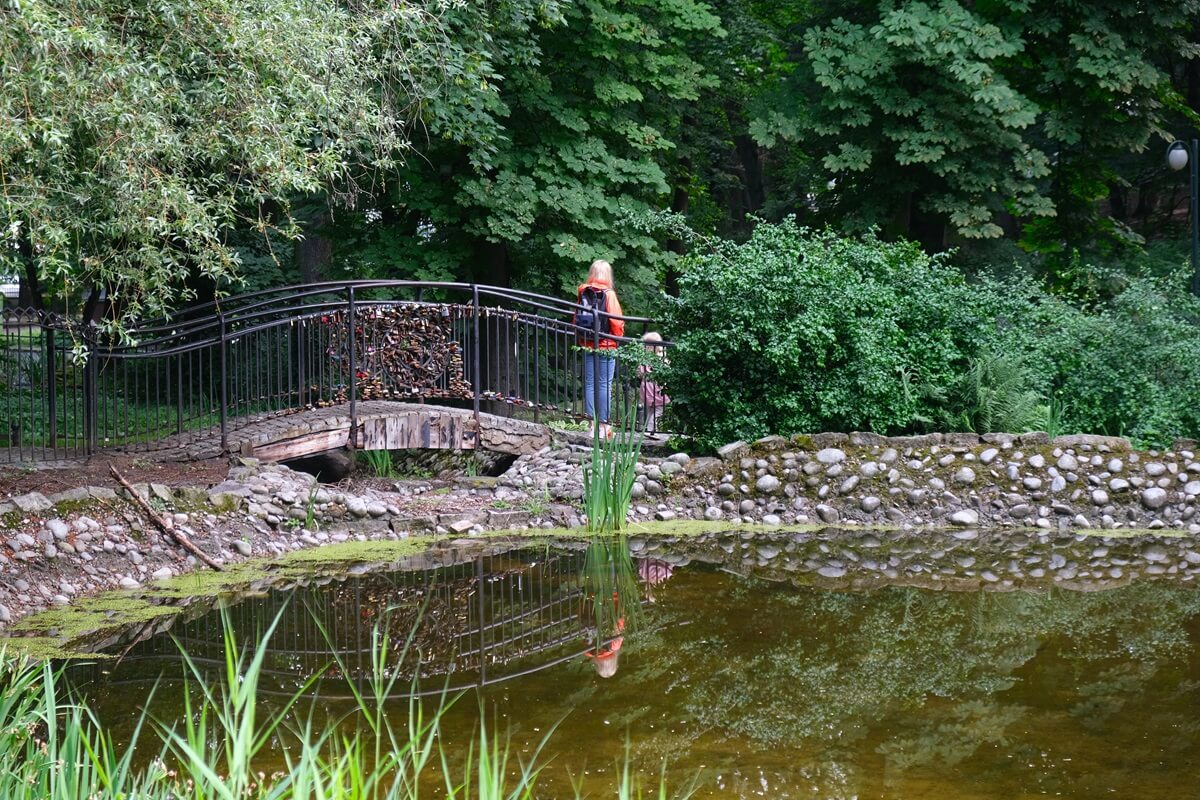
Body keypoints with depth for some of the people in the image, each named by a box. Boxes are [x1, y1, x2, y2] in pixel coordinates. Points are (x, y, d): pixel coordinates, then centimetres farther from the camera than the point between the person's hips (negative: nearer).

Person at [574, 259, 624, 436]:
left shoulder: (583, 293, 3)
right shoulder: (608, 294, -10)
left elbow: (576, 318, 9)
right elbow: (617, 321, -11)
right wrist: (618, 337, 6)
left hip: (587, 345, 4)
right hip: (606, 346, -4)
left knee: (589, 384, 7)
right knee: (604, 385, -1)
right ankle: (603, 425, -2)